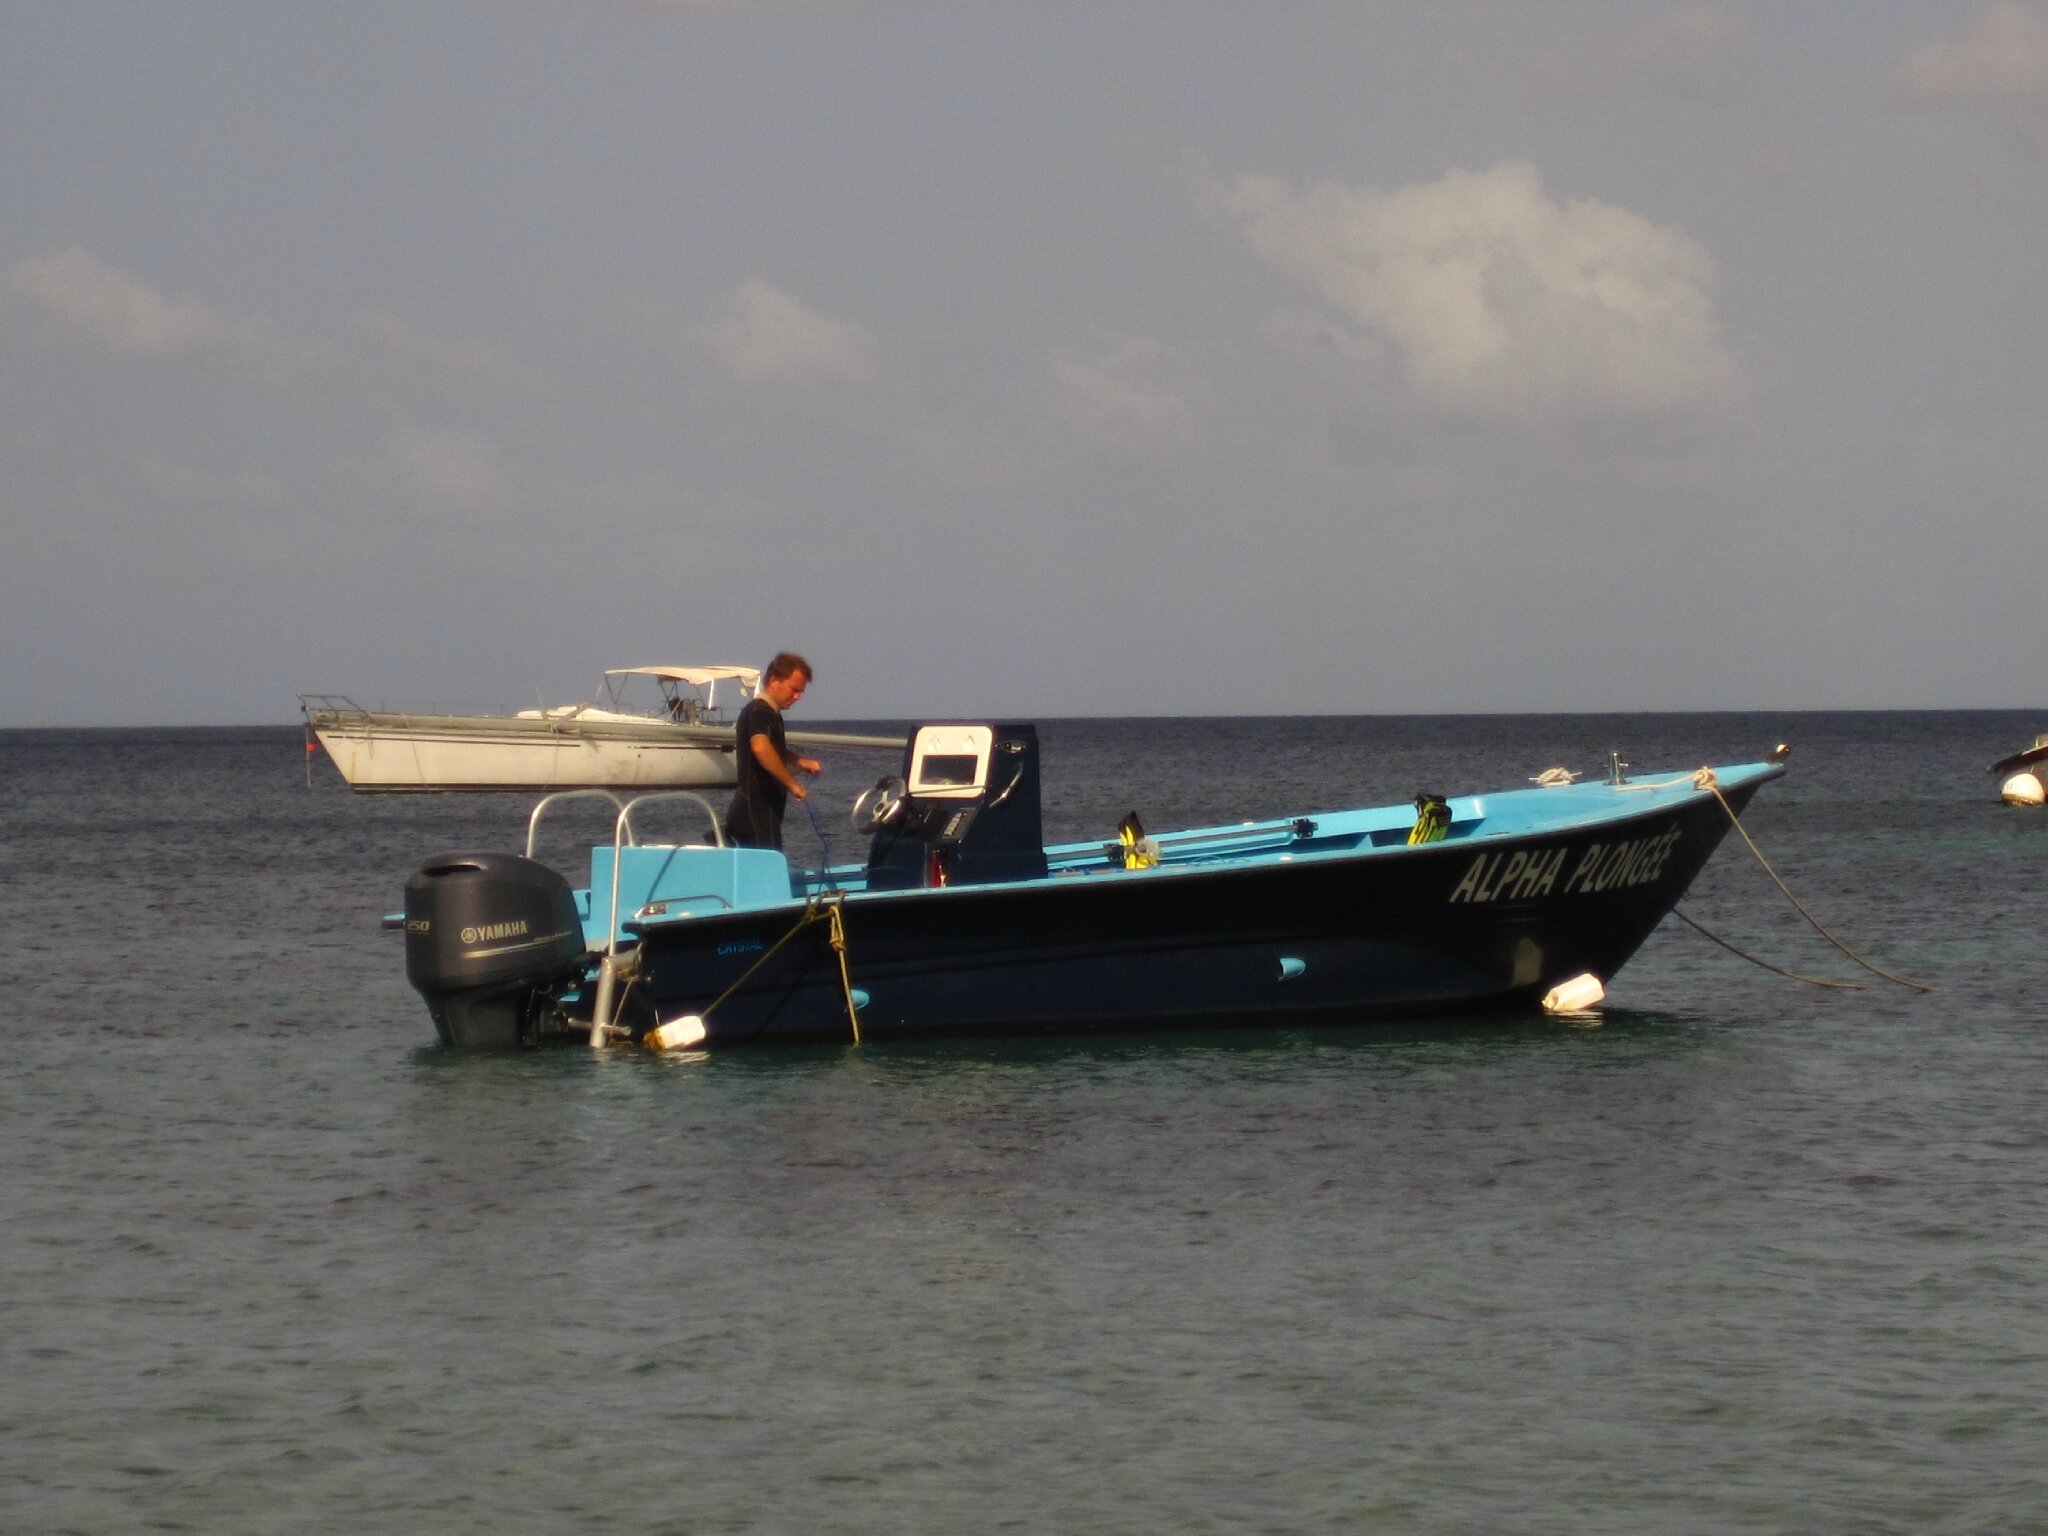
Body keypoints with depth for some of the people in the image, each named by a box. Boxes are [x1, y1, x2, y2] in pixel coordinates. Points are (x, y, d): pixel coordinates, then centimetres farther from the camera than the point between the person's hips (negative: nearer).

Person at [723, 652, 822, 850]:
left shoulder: (767, 713, 20)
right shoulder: (760, 712, -13)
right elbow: (760, 748, -34)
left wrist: (800, 762, 19)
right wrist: (792, 784, -30)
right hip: (757, 812, -10)